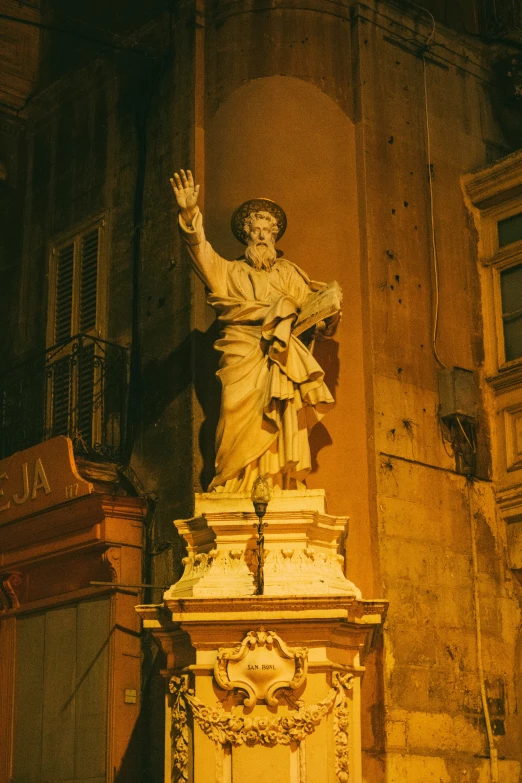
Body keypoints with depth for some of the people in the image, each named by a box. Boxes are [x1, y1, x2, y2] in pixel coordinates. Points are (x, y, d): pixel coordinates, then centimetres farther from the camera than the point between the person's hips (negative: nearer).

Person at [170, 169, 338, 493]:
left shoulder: (290, 273, 22)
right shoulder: (229, 272, 17)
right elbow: (201, 250, 0)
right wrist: (190, 213, -17)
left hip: (281, 366, 1)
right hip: (243, 362, -1)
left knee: (280, 434, -8)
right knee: (243, 428, -13)